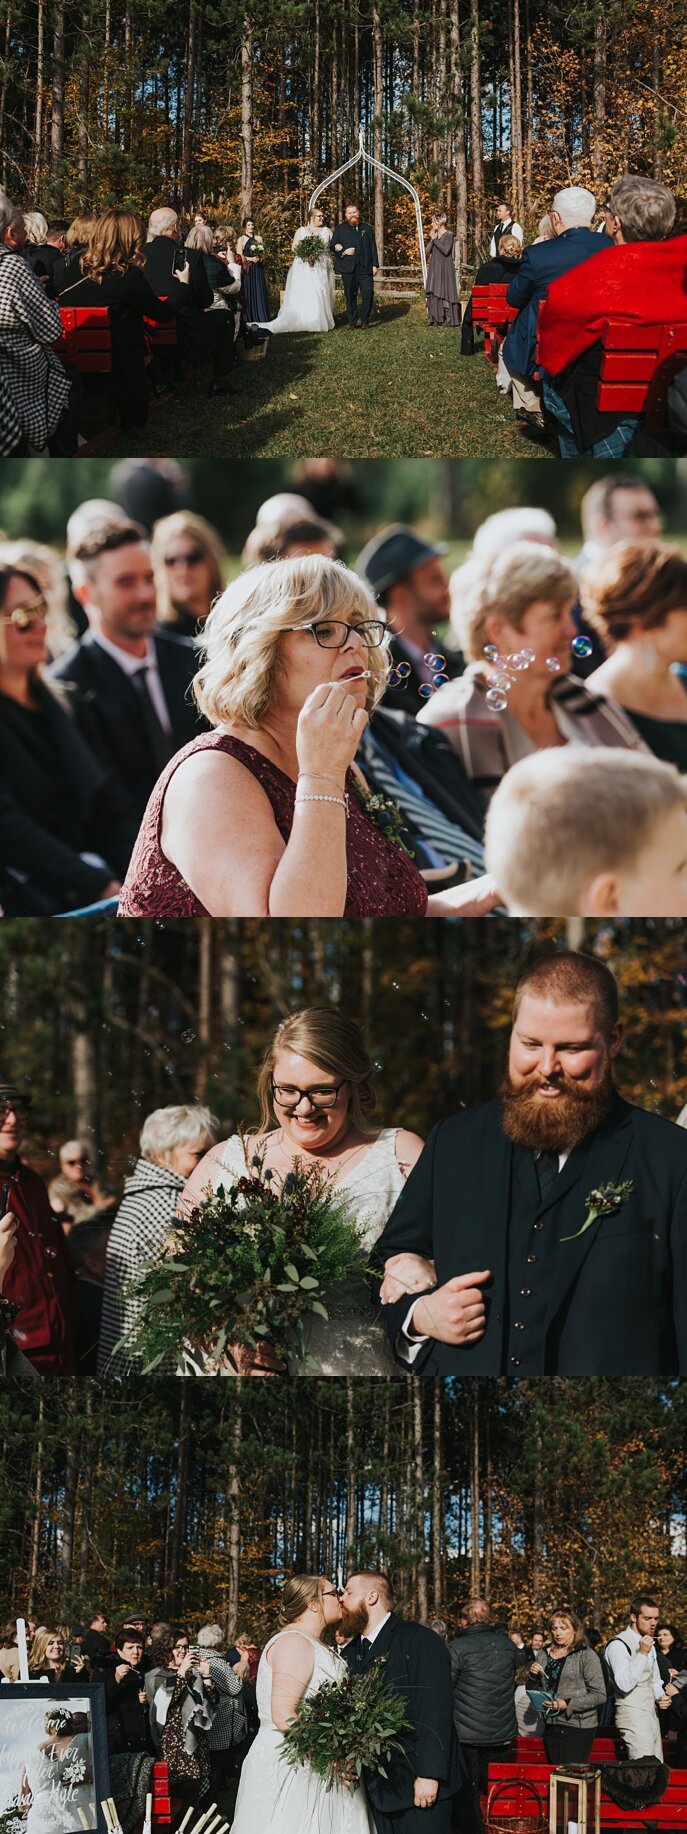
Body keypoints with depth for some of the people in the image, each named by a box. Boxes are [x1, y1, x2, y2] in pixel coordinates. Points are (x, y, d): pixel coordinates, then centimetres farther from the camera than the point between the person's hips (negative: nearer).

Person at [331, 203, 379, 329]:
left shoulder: (366, 228, 14)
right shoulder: (340, 229, 9)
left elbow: (373, 247, 12)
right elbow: (333, 246, 6)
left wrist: (375, 264, 5)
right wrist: (343, 252, -13)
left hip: (365, 268, 1)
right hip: (348, 268, -1)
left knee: (368, 293, -9)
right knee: (350, 296, 2)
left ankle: (364, 321, 4)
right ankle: (351, 322, 10)